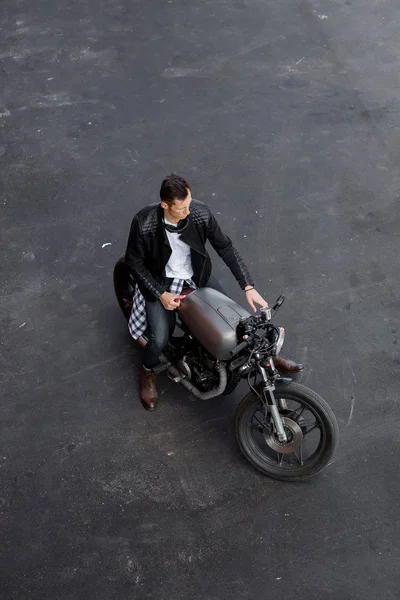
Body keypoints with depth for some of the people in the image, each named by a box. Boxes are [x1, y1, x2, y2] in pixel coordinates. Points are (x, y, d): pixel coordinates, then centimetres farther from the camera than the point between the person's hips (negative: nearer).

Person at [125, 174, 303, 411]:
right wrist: (161, 294, -19)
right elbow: (135, 262, -13)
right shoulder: (144, 223, -28)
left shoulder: (200, 213, -22)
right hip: (160, 282, -2)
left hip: (197, 275, 3)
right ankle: (148, 372, 19)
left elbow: (226, 247, -11)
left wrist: (249, 286, -15)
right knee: (160, 339, -17)